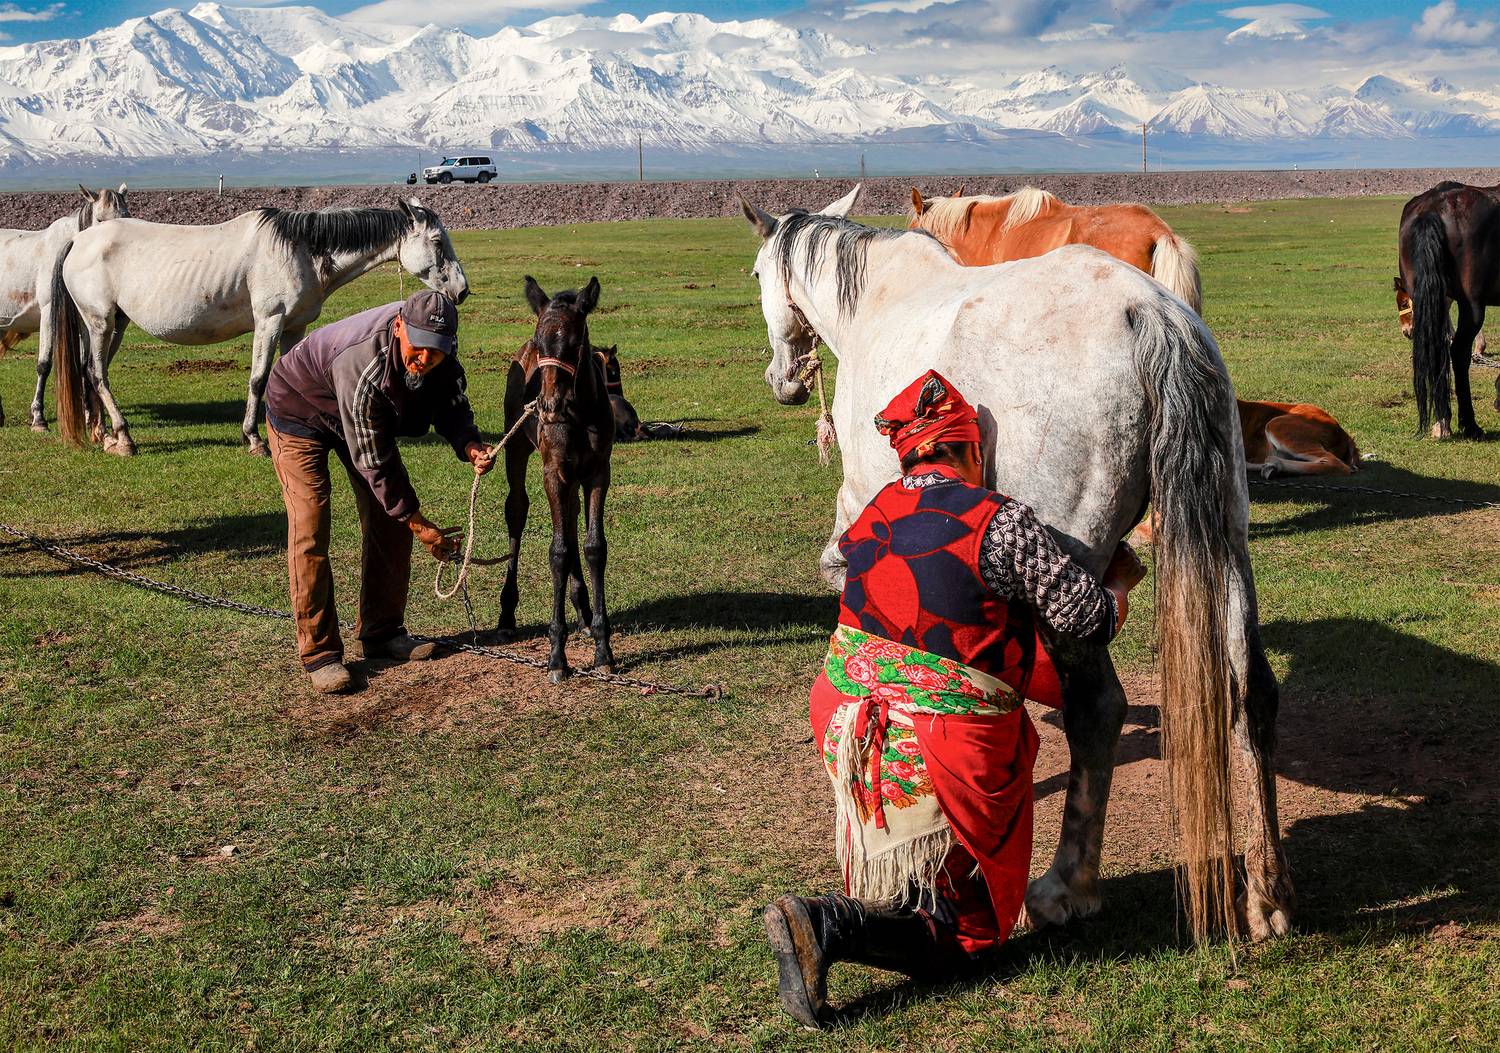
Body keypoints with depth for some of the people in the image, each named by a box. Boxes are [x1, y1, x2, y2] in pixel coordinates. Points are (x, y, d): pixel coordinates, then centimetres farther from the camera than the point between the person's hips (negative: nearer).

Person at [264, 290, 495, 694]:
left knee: (389, 520, 2)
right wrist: (419, 524, -29)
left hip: (369, 415, 7)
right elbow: (373, 462, -35)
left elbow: (452, 404, -11)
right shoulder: (361, 367, -43)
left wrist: (470, 445, -35)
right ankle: (318, 652, -8)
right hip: (299, 414, -7)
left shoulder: (441, 354, -24)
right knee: (309, 528, -15)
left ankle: (381, 633, 15)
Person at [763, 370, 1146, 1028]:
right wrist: (1120, 579, 17)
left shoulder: (872, 516, 4)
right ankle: (827, 925, -13)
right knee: (963, 932, 10)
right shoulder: (1001, 521, -14)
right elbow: (1090, 620, -6)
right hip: (948, 753, -6)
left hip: (848, 732, 6)